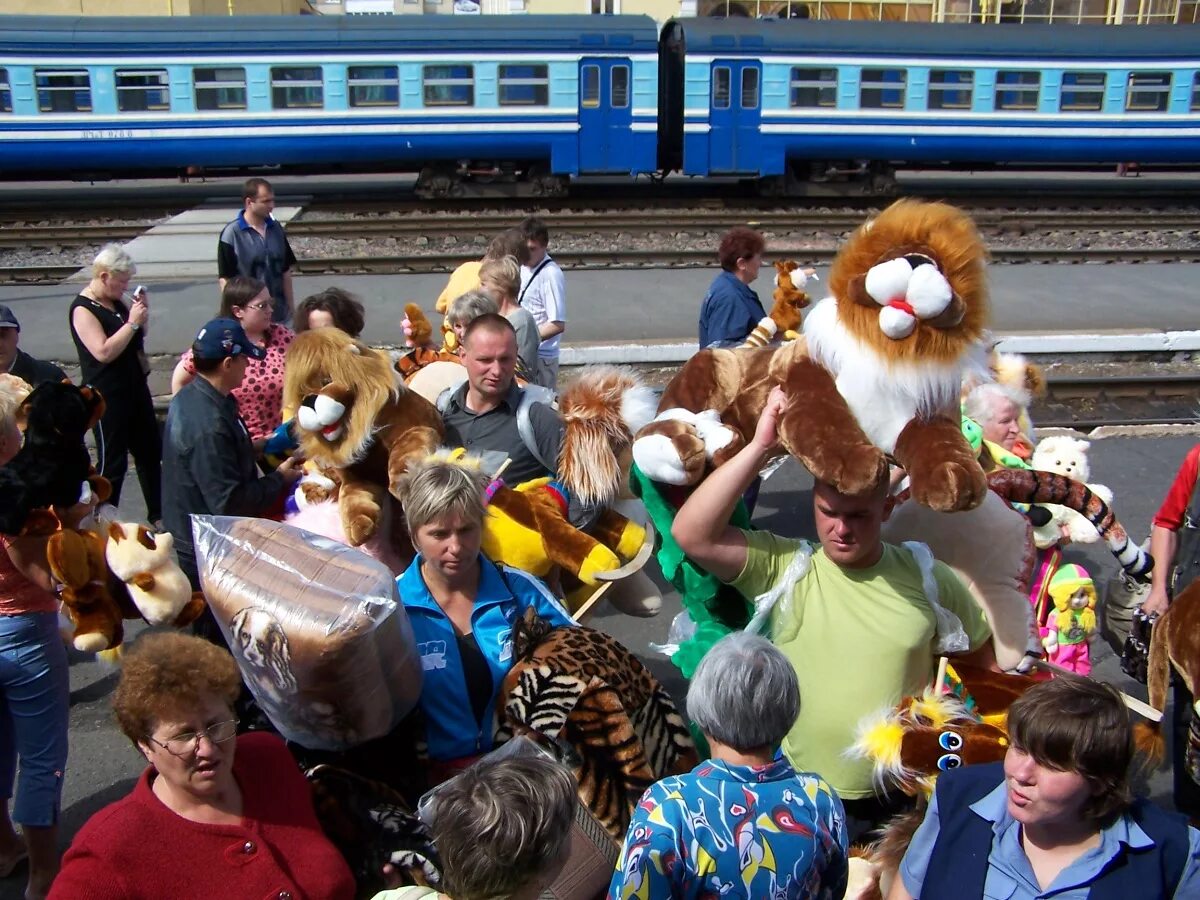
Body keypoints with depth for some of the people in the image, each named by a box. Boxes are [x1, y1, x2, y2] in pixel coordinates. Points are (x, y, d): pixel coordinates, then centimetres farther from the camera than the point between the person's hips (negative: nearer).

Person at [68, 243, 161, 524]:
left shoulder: (116, 302, 7)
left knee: (151, 452, 16)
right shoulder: (83, 309, -16)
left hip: (134, 387, 9)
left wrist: (142, 312, 2)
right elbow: (104, 352, -26)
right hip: (107, 396, -9)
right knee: (113, 462, -2)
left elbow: (139, 336, 19)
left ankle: (158, 514, 27)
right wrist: (131, 322, -21)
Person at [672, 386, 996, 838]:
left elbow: (981, 658, 10)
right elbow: (691, 534, -26)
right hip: (802, 797, -1)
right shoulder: (782, 567, -11)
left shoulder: (926, 577, -5)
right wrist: (760, 446, -29)